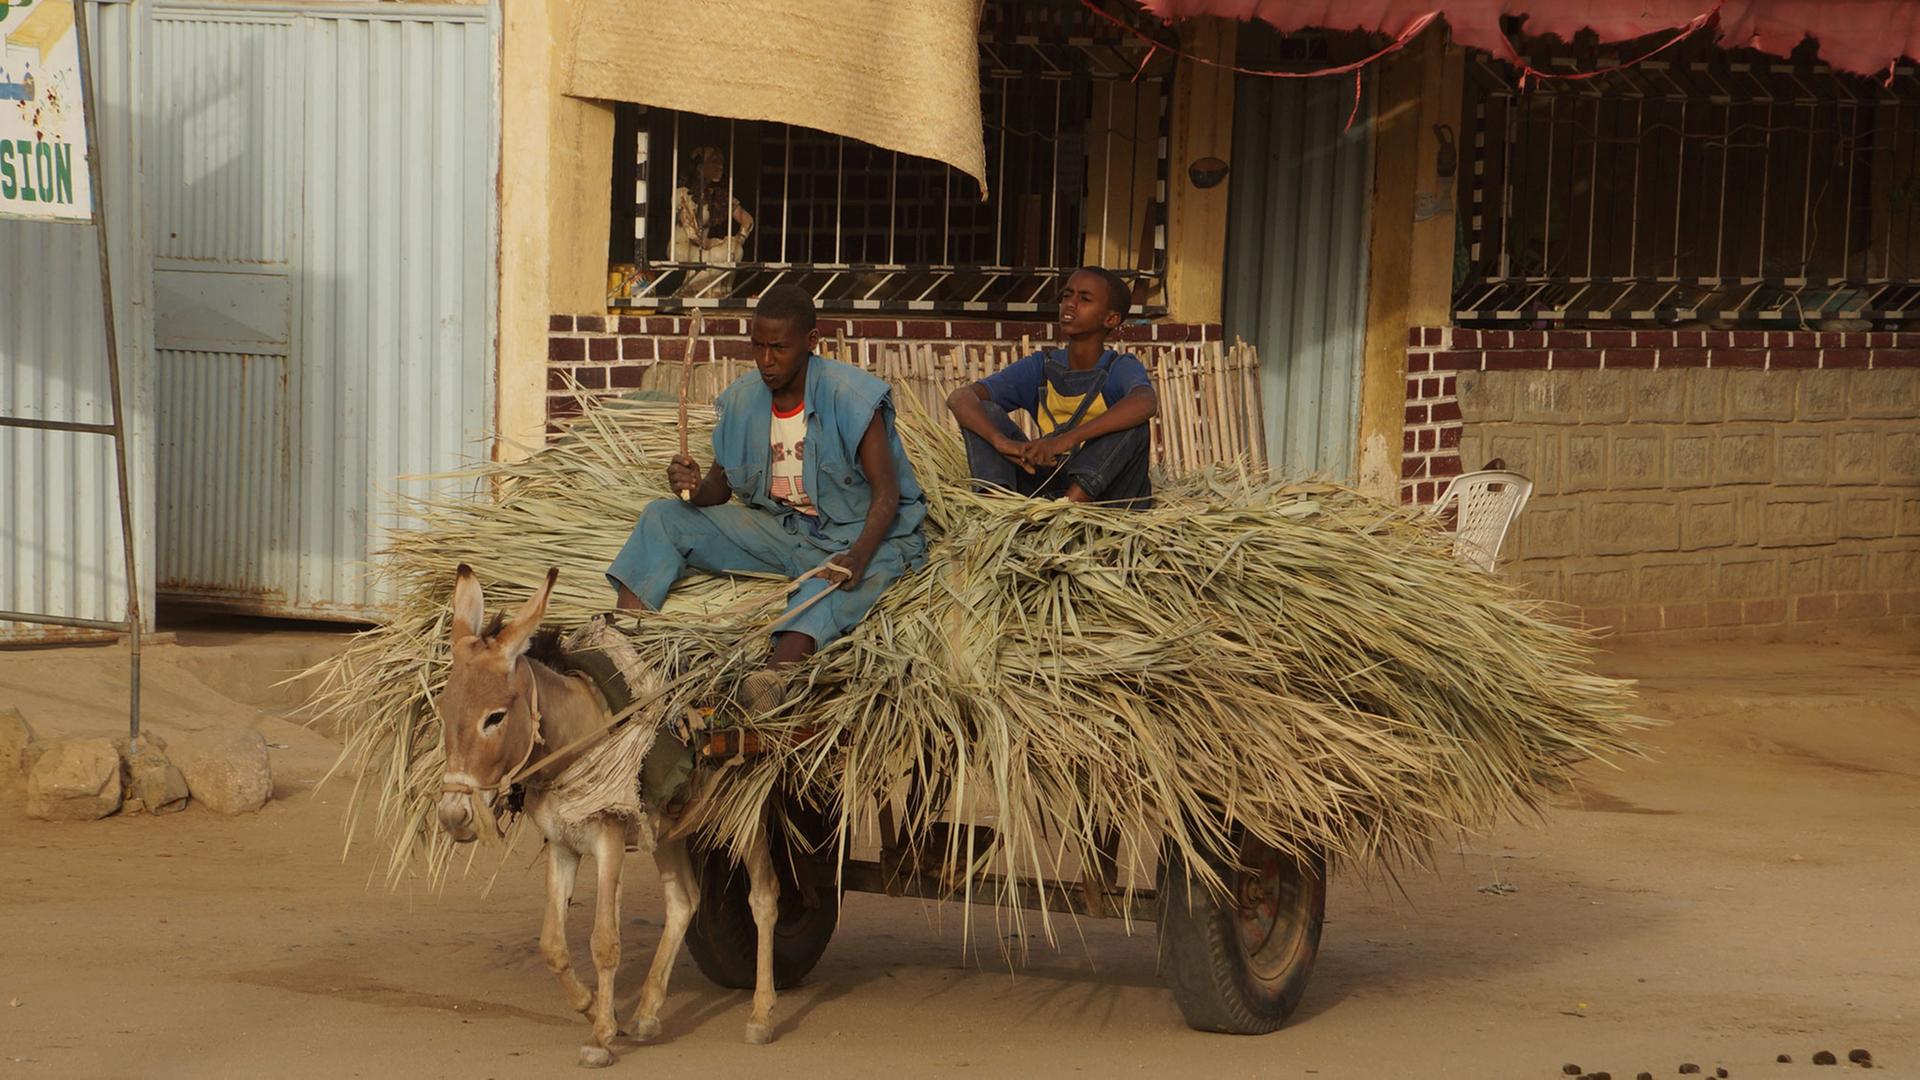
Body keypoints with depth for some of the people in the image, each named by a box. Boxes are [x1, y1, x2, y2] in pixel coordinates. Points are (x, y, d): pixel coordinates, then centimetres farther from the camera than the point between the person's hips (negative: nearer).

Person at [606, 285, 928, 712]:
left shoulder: (849, 397, -17)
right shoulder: (744, 398, 1)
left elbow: (887, 492, -19)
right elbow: (721, 489, 8)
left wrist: (858, 556, -38)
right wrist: (696, 489, -19)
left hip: (855, 535, -6)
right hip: (778, 529, 6)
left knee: (837, 582, -42)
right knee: (662, 517, -6)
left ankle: (776, 673, -69)